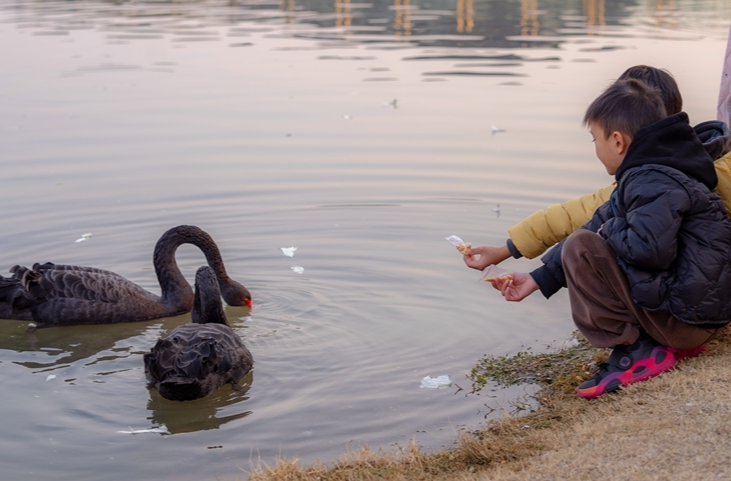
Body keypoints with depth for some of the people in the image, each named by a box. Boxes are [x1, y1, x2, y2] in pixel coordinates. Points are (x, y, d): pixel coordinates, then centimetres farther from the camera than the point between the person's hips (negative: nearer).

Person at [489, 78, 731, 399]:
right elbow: (598, 226, 17)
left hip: (684, 317, -11)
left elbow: (648, 248, -35)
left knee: (581, 249, -16)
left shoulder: (654, 183, -19)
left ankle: (635, 352, -9)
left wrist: (611, 230, -11)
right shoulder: (641, 176, 14)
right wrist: (538, 279, 18)